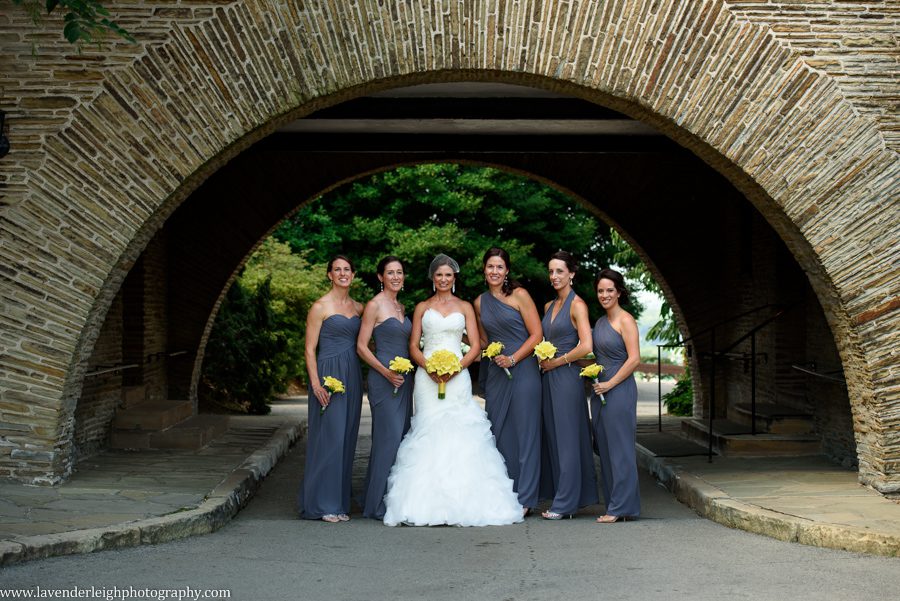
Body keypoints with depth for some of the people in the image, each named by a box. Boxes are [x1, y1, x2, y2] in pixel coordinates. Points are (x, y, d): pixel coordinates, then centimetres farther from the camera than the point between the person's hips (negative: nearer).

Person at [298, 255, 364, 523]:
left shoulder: (359, 308, 13)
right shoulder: (320, 307, -4)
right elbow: (310, 349, -7)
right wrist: (316, 383, -15)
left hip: (352, 377, 6)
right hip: (329, 374, -6)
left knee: (346, 438, 8)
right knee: (328, 438, -7)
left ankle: (339, 503, 15)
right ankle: (322, 504, 2)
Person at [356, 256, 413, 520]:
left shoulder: (401, 307, 16)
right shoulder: (374, 305, -6)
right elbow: (361, 346, -9)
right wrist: (386, 372, -17)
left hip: (404, 379, 8)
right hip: (383, 378, -8)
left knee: (402, 436, 7)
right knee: (389, 437, -10)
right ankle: (378, 504, -2)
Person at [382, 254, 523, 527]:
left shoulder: (464, 307, 13)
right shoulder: (422, 308, 14)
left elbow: (475, 346, 6)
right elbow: (413, 346, 8)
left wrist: (456, 367, -11)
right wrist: (429, 367, -11)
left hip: (457, 377, 0)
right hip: (427, 378, 0)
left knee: (459, 435, -7)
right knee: (428, 434, -7)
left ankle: (463, 502, -3)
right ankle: (427, 502, -6)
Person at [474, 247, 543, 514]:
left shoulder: (519, 295, -5)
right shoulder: (480, 302, 12)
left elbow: (536, 334, -7)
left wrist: (512, 359, -15)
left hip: (523, 369, -5)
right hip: (496, 373, 5)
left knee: (524, 433, -2)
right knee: (498, 434, 7)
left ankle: (524, 499, 4)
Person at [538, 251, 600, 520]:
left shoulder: (577, 305, -8)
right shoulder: (548, 306, 15)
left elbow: (586, 346, -17)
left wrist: (556, 362, -11)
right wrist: (542, 359, 5)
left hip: (567, 376, -8)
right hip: (549, 378, 8)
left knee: (567, 438, -3)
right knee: (553, 437, 9)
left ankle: (565, 503, 2)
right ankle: (561, 497, 16)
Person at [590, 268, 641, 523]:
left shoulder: (625, 320, -8)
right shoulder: (600, 322, 16)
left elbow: (634, 359, -15)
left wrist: (609, 384, -14)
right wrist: (595, 381, 9)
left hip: (619, 390, -8)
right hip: (599, 390, 8)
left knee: (619, 448, -5)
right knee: (605, 449, 10)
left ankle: (622, 507, 1)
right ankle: (613, 504, 16)